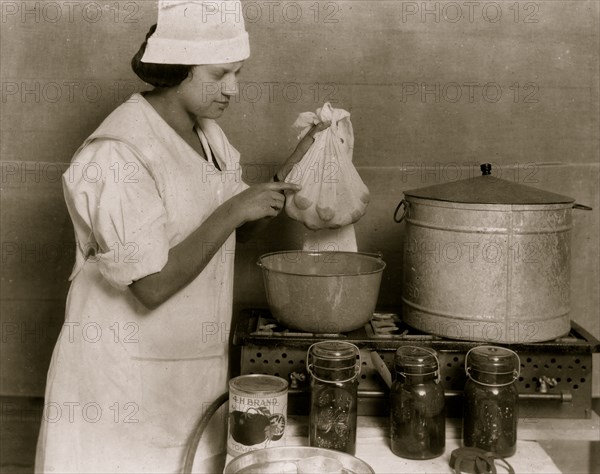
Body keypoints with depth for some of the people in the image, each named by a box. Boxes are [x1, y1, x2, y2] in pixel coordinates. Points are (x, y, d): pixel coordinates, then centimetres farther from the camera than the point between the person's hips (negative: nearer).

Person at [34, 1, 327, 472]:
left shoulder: (208, 134, 4)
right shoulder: (120, 153, -22)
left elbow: (242, 225, 11)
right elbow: (152, 286, -25)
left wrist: (295, 166, -2)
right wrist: (231, 212, -25)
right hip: (131, 376, -7)